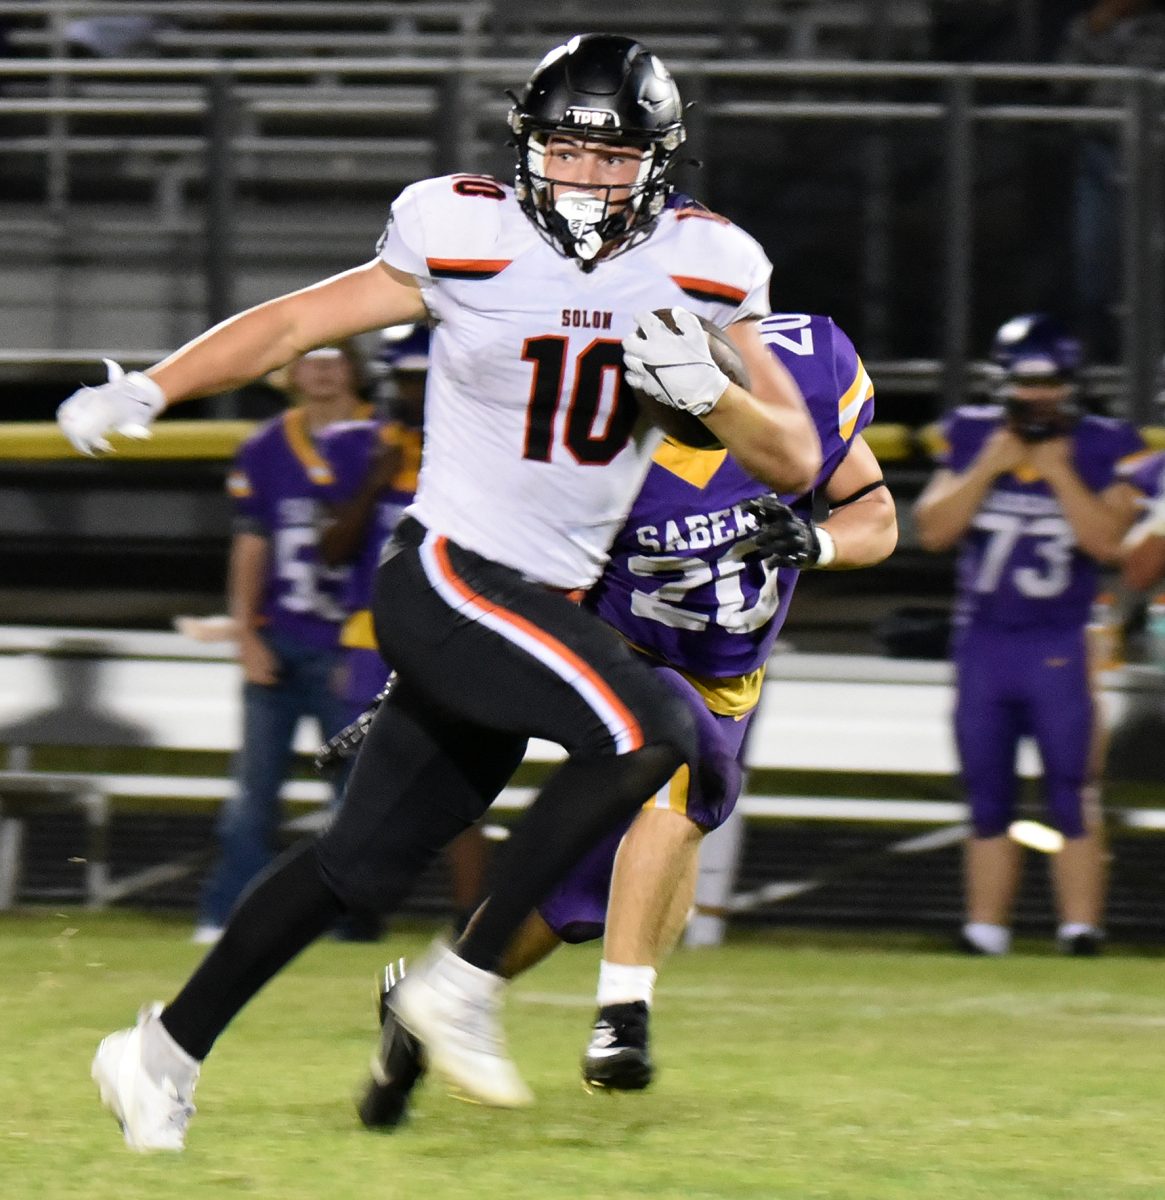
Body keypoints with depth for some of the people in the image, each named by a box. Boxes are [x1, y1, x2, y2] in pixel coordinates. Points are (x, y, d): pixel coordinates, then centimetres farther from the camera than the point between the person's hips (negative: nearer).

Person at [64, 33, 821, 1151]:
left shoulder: (698, 272, 2)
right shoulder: (467, 243, -9)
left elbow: (795, 463, 3)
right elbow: (294, 322, 0)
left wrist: (707, 390, -15)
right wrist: (148, 388, -11)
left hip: (538, 603, 6)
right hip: (447, 575, -6)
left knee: (365, 860, 11)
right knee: (647, 730, -25)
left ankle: (164, 1050, 25)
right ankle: (464, 983, -15)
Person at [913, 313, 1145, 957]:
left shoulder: (1099, 448, -3)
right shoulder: (974, 437, 5)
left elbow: (1107, 540, -14)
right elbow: (934, 529, -2)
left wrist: (1058, 471, -16)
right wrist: (987, 469, -10)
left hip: (1061, 647, -3)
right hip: (983, 643, 3)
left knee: (1072, 801, -7)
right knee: (987, 801, 7)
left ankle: (1081, 930, -5)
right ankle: (985, 935, 12)